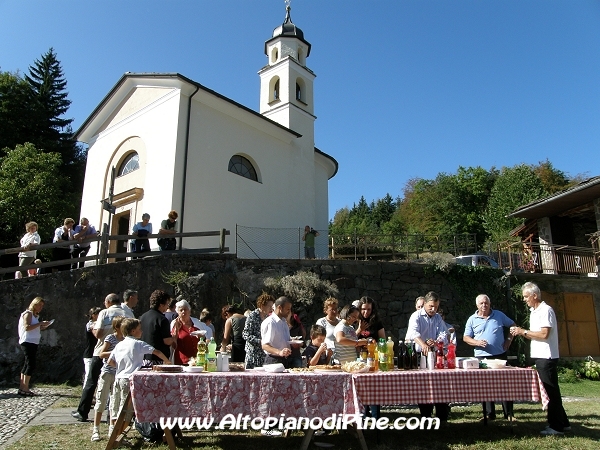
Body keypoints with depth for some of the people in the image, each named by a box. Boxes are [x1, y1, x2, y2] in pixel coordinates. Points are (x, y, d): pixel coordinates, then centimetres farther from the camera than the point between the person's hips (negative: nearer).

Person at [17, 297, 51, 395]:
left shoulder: (35, 315, 19)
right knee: (31, 365, -12)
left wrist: (43, 327, 3)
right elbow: (26, 327, -19)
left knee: (27, 365, 9)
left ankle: (22, 388, 13)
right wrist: (40, 323, -20)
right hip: (28, 342, -9)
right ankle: (25, 389, -10)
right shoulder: (28, 313, -7)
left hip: (33, 343, 9)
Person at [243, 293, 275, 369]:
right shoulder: (252, 316, -9)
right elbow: (245, 335, -13)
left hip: (265, 353, 6)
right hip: (253, 354, -6)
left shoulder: (267, 317, 11)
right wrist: (260, 342, -20)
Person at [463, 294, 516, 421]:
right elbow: (465, 338, 4)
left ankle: (509, 413, 14)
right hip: (481, 357, 0)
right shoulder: (472, 320, 3)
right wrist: (477, 342, -14)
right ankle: (489, 414, 13)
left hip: (500, 355, 0)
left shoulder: (499, 315, 6)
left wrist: (508, 340, 3)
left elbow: (513, 325, 15)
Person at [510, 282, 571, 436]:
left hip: (547, 357, -10)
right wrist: (521, 332, 4)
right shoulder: (534, 312, 16)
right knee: (550, 391, 15)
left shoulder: (546, 310, -14)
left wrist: (524, 331, -13)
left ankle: (557, 426, 6)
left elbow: (544, 334, -22)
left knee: (551, 391, -3)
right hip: (540, 357, 10)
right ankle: (562, 423, 25)